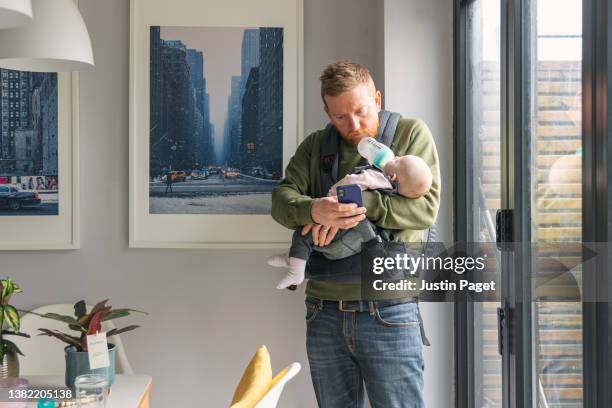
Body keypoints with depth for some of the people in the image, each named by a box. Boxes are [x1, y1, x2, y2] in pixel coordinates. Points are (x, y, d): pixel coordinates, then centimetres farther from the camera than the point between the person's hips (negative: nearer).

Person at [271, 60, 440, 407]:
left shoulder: (412, 134, 3)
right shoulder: (315, 146, 13)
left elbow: (426, 208, -8)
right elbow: (282, 198, -1)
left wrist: (357, 204, -19)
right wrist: (313, 210, -23)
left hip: (389, 311, -3)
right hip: (325, 311, 4)